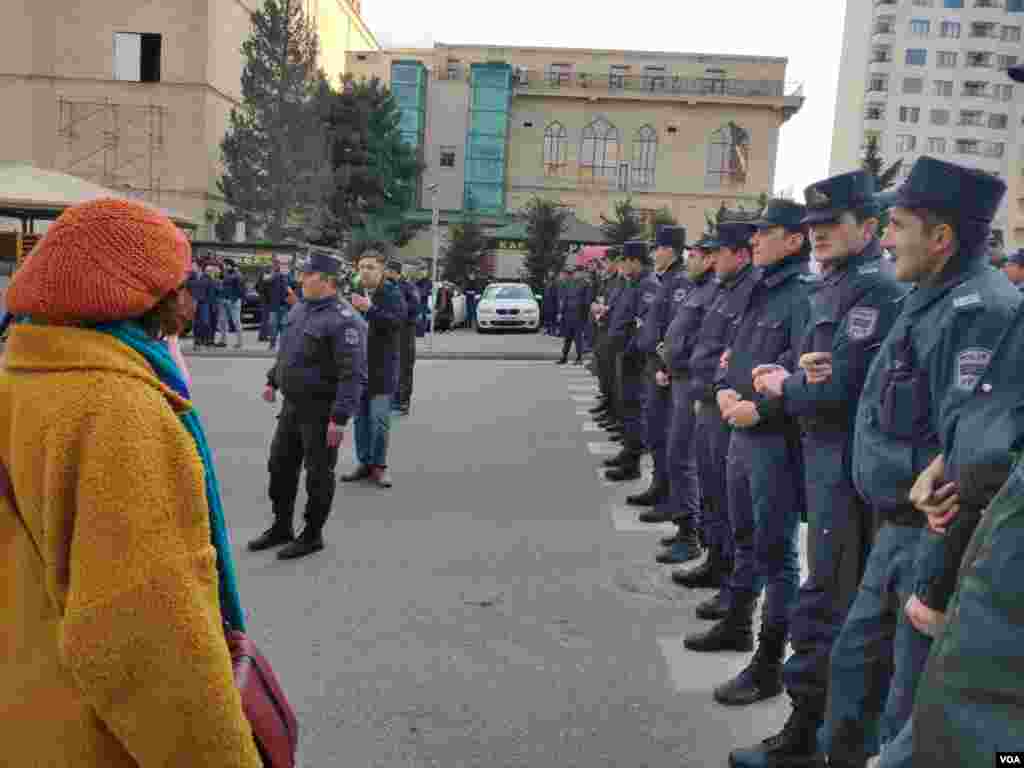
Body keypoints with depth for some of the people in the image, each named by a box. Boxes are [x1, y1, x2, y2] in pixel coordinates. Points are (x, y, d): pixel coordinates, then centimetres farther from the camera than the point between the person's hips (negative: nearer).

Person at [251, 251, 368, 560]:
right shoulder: (299, 308, 8)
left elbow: (353, 375, -24)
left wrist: (340, 418, -26)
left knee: (318, 474, 6)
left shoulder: (344, 320, -20)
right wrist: (273, 380, 24)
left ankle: (312, 535, 22)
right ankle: (281, 527, 34)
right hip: (291, 405, 9)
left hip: (321, 411, -9)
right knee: (280, 465, 17)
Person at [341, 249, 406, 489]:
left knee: (379, 419, -3)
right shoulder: (355, 293, 9)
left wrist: (370, 309, -31)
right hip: (357, 365, 5)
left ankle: (378, 465, 10)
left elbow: (398, 321, -23)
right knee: (361, 419, 12)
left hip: (382, 367, -5)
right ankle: (364, 463, 23)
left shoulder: (392, 294, -6)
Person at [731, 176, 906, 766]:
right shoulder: (836, 287, 13)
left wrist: (783, 385, -6)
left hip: (846, 461, -10)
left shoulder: (874, 289, -16)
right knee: (848, 595, 21)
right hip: (827, 453, 10)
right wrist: (793, 370, -3)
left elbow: (838, 389, -23)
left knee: (826, 599, -2)